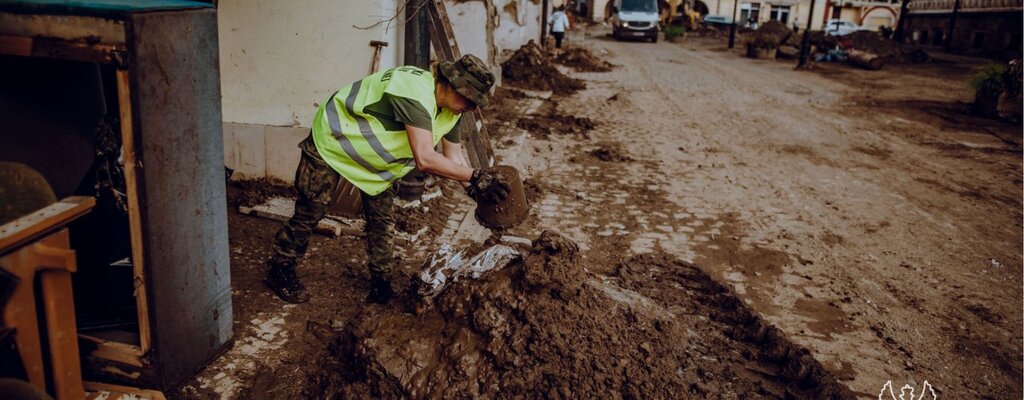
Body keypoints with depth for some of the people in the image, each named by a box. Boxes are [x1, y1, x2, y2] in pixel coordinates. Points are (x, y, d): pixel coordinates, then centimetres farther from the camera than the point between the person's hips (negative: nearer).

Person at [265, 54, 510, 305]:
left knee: (383, 220, 4)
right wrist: (475, 176, -43)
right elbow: (425, 159, -46)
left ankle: (380, 285, 17)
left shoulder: (451, 109, -9)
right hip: (331, 143, -8)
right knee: (309, 213, 2)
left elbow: (454, 158, -5)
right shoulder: (417, 93, -39)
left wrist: (475, 188, -21)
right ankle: (280, 271, 22)